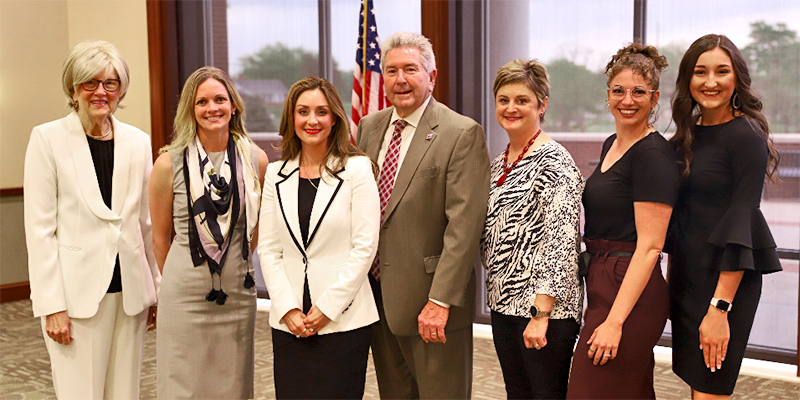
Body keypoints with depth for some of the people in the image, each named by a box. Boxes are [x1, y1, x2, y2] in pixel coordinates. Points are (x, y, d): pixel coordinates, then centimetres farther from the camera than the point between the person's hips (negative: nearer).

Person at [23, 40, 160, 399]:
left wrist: (157, 290, 11)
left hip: (129, 291, 4)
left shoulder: (138, 141, 8)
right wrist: (51, 304, -11)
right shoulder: (48, 139, -3)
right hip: (77, 293, -4)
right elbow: (39, 228, -6)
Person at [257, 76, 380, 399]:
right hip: (289, 322, 3)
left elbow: (364, 247, -6)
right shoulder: (277, 173, 9)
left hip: (343, 320, -3)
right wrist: (287, 308, -4)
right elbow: (268, 249, 7)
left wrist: (327, 307, -10)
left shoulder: (357, 169, -2)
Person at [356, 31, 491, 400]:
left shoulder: (462, 134, -11)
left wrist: (440, 300, -21)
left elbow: (464, 224, -17)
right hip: (377, 293, 6)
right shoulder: (369, 127, 10)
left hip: (430, 302, -6)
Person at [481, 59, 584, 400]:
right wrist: (498, 298, 14)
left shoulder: (554, 162, -14)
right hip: (503, 303, 8)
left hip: (544, 308, -8)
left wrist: (541, 314, -21)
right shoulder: (499, 163, 12)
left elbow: (561, 243, -19)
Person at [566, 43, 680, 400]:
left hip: (632, 293, -9)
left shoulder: (653, 154, -15)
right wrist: (599, 306, 16)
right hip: (602, 282, 9)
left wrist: (614, 321, -22)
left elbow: (649, 247, -19)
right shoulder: (612, 145, 13)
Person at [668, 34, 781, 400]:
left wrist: (720, 307, -21)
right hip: (685, 274, 7)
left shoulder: (746, 136, -12)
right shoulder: (686, 136, 11)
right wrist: (671, 281, 15)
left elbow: (741, 221, -17)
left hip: (726, 278, -7)